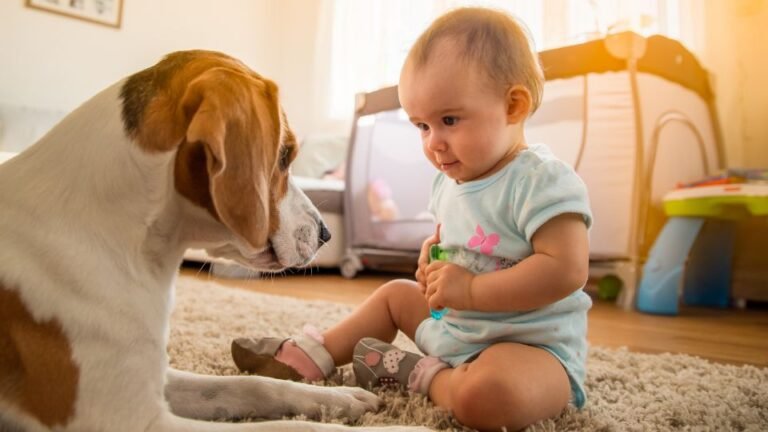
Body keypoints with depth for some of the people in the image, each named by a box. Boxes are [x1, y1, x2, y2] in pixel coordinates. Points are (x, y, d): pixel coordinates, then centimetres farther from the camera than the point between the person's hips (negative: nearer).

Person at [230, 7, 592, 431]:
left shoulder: (542, 181, -22)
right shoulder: (451, 179, 4)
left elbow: (567, 270, -29)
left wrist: (472, 289, -29)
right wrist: (433, 252, 0)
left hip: (534, 344, -8)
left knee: (485, 394, -38)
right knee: (395, 293, 20)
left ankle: (424, 375, -7)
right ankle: (307, 356, 23)